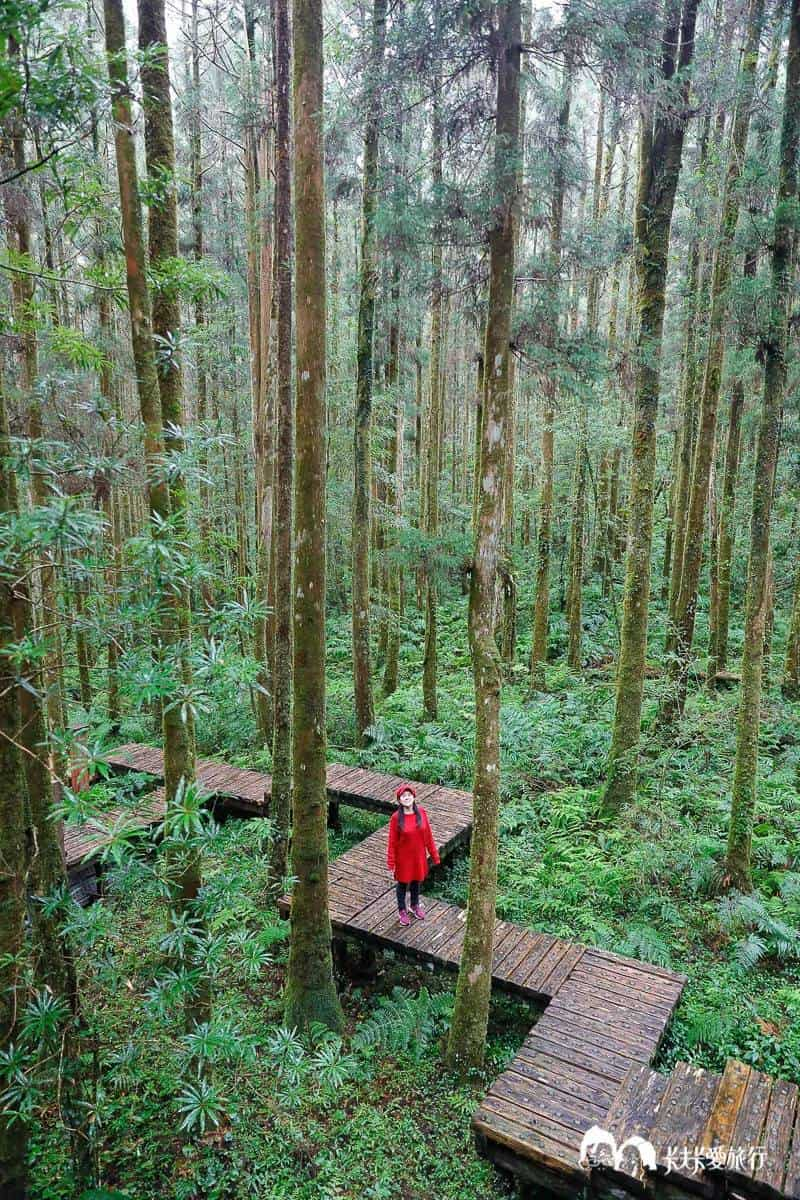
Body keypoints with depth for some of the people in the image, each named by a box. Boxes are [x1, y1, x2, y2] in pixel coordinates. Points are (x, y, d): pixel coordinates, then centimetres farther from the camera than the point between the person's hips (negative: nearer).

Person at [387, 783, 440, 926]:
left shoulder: (421, 812, -12)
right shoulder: (396, 817, -20)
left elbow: (427, 834, -2)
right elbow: (392, 841, -13)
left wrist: (434, 853, 3)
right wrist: (391, 863, -11)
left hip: (419, 855, 3)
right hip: (403, 857, -3)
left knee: (416, 880, 22)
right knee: (403, 882, 16)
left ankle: (415, 905, 46)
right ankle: (402, 910, 37)